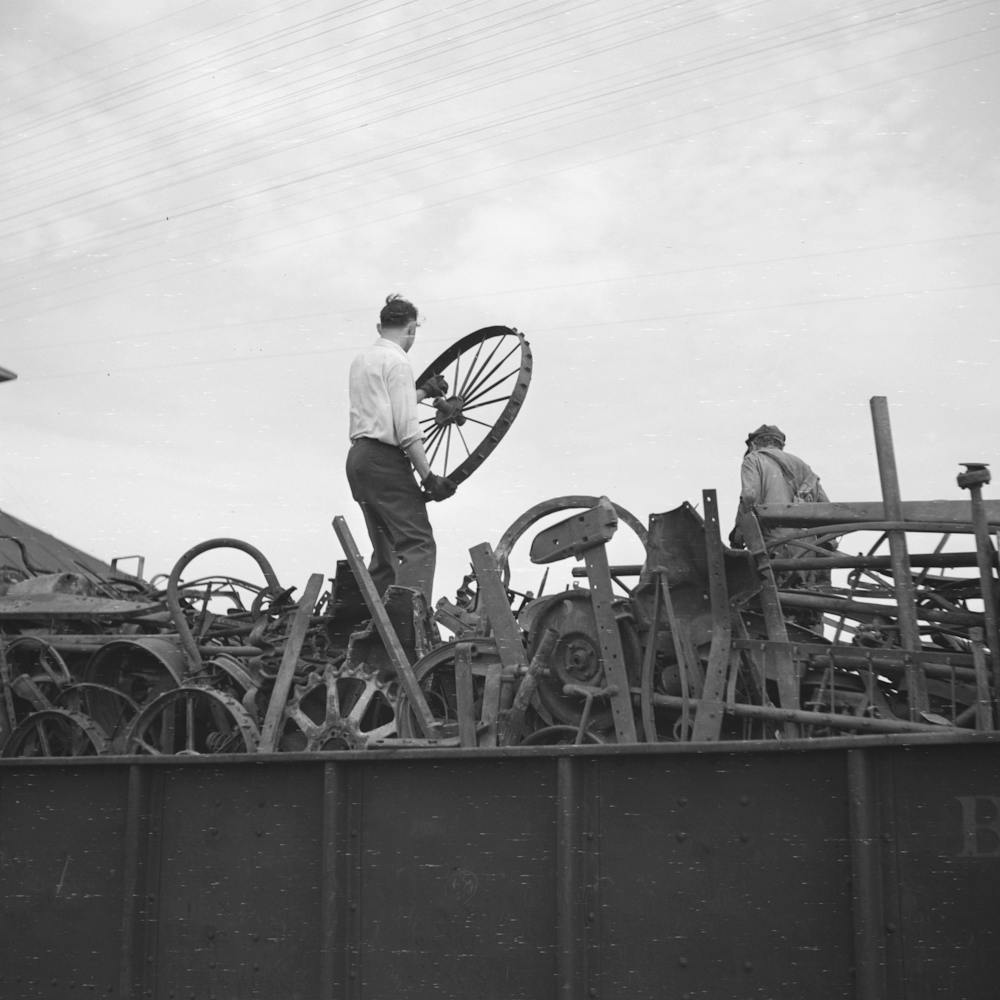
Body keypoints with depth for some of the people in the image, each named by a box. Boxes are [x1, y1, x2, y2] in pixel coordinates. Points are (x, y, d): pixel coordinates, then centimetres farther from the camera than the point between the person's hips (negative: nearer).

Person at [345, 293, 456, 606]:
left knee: (385, 551, 15)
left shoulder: (361, 360, 19)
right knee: (418, 544, -13)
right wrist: (429, 477, -15)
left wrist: (423, 392, 34)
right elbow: (406, 429, -15)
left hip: (358, 457, 9)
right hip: (385, 460, -9)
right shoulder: (397, 362, -8)